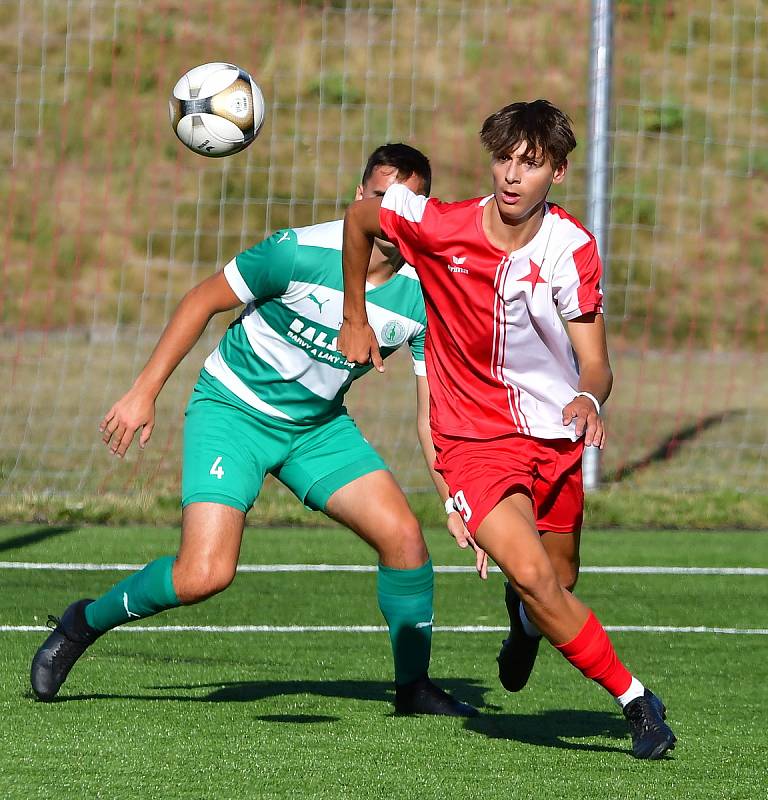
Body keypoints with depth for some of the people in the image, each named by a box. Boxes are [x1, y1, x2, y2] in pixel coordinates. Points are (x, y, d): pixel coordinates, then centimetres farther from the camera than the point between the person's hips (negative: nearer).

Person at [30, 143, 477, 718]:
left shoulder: (424, 298, -10)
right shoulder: (301, 252, -22)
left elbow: (433, 413, -4)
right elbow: (202, 301, -10)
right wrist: (145, 392, -10)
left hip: (318, 423, 5)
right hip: (233, 407, -5)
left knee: (404, 536, -11)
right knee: (205, 574, -20)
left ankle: (414, 687, 11)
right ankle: (83, 625, 6)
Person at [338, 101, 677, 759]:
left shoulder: (572, 247, -11)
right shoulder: (436, 226, -14)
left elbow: (595, 363, -14)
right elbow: (359, 217, 6)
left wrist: (590, 398, -37)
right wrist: (355, 321, 12)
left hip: (555, 436, 2)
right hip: (476, 439, -2)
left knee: (556, 587, 12)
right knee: (534, 575, -23)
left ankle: (525, 620, 51)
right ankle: (635, 700, -11)